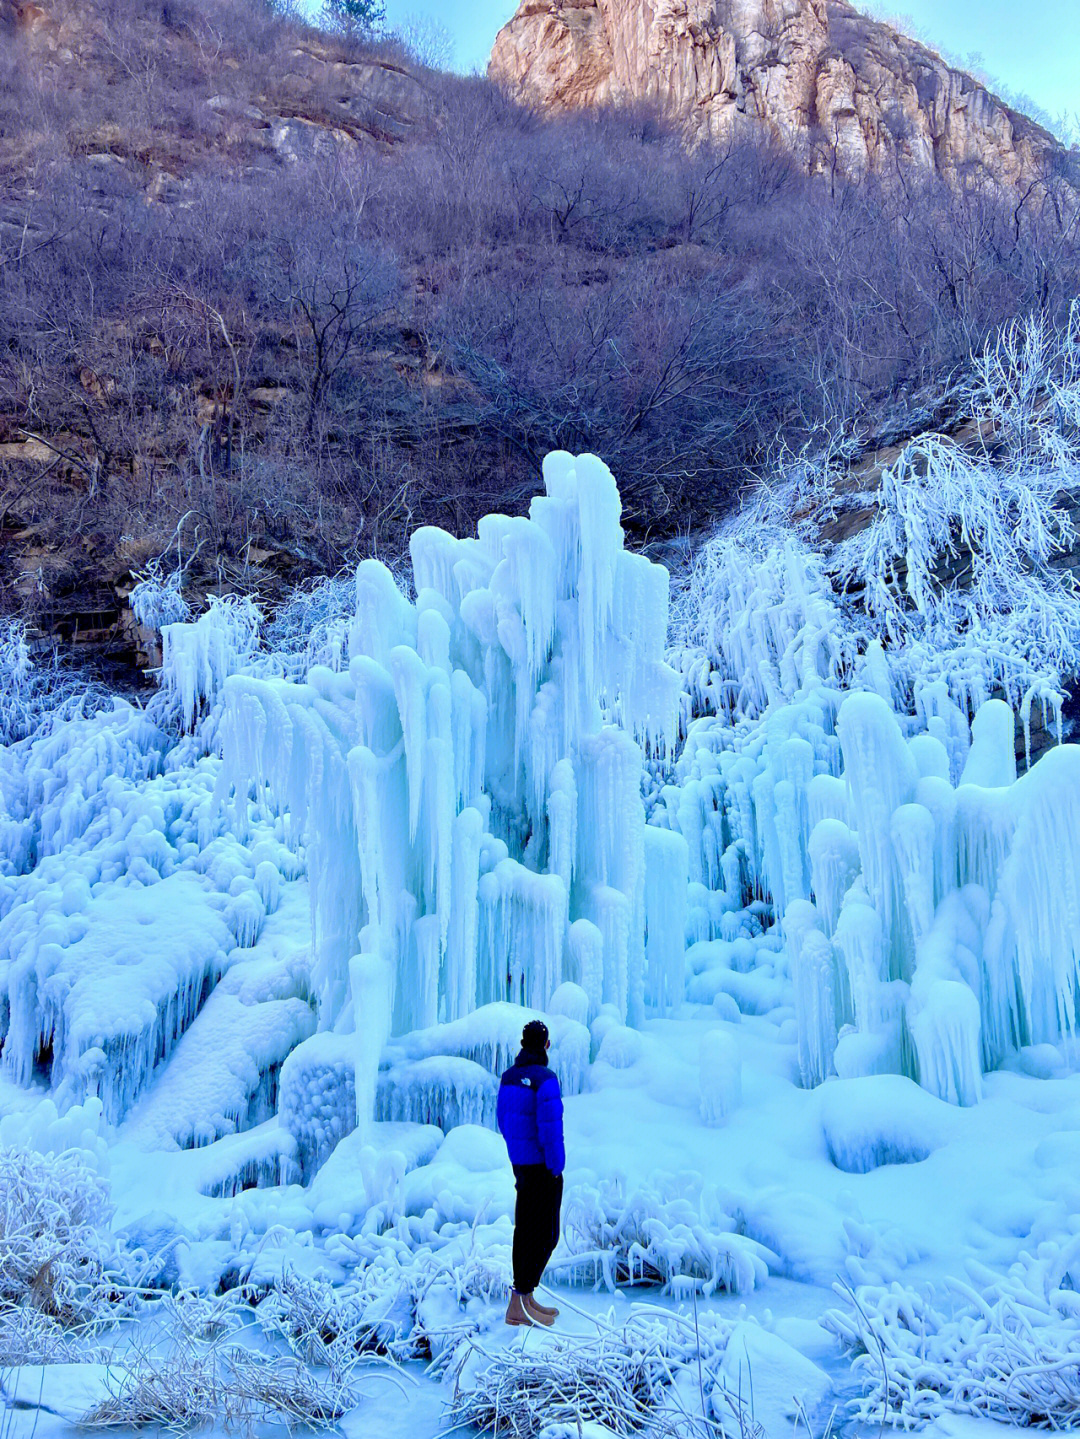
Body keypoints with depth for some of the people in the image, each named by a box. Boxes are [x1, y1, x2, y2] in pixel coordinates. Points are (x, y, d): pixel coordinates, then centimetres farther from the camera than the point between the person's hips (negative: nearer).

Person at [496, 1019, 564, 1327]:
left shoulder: (509, 1076, 4)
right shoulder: (545, 1079, -21)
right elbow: (551, 1128, -23)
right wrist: (556, 1168, -13)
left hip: (520, 1163, 8)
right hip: (542, 1166, -8)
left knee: (525, 1229, 14)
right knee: (545, 1234, -1)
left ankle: (525, 1299, 22)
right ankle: (519, 1304, -1)